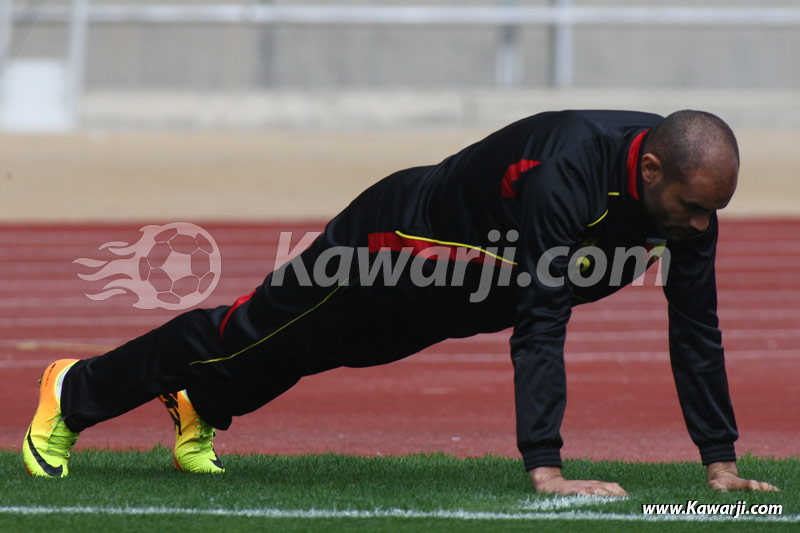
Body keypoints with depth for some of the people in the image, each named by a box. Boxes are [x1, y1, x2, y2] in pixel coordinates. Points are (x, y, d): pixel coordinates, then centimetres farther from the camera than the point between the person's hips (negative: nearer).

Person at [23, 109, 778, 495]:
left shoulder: (691, 192, -21)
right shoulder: (568, 173, -44)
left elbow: (696, 333, -12)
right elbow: (539, 328, -46)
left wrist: (720, 463, -15)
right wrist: (545, 469, -50)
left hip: (457, 295, 6)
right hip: (400, 243, -6)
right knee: (250, 337, 12)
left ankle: (198, 410, 55)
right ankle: (75, 392, 33)